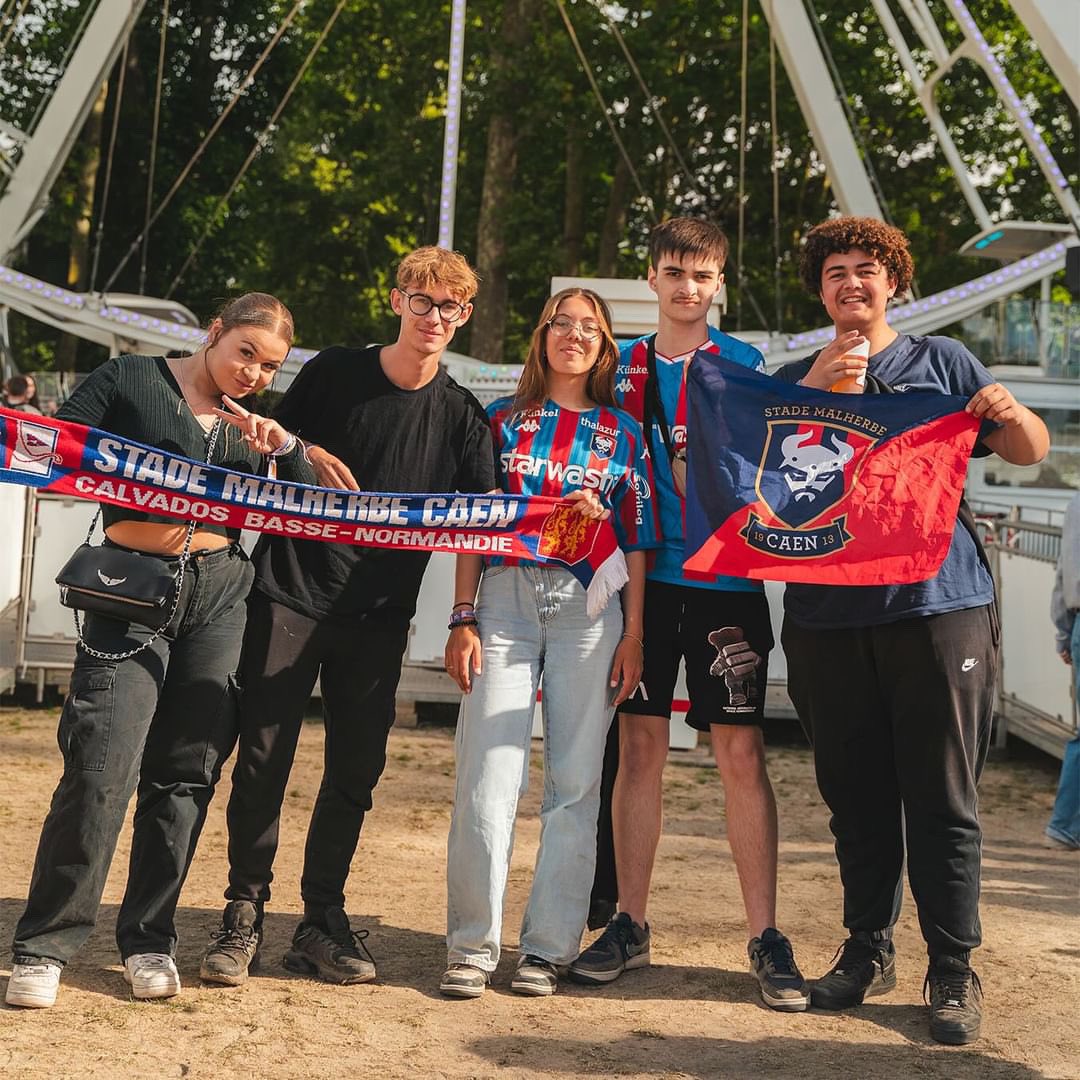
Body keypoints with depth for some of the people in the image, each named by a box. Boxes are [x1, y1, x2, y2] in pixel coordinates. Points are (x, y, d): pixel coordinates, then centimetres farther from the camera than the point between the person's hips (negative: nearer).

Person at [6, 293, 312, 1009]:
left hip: (220, 599, 4)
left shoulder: (253, 423, 15)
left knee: (185, 774, 4)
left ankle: (149, 939, 17)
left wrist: (283, 447, -7)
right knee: (100, 771, -11)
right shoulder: (131, 380, 5)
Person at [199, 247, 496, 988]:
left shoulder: (461, 416, 2)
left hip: (378, 618, 1)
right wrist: (304, 455, -11)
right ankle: (244, 914, 11)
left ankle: (323, 921, 18)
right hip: (290, 593, -1)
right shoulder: (333, 371, 1)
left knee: (356, 772, 4)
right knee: (263, 759, -2)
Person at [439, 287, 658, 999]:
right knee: (489, 775, -7)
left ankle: (549, 947, 8)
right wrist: (463, 619, -1)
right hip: (505, 600, 0)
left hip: (589, 607, 1)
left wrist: (634, 634, 1)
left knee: (576, 780, 0)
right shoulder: (504, 421, 12)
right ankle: (473, 946, 2)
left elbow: (636, 539, 9)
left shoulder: (623, 432, 12)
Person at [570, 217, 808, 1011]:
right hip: (642, 579, 2)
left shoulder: (745, 365, 4)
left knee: (741, 752, -3)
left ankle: (766, 938, 5)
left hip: (724, 580, -2)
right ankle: (631, 925, 16)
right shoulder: (621, 367, 11)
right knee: (640, 746, 5)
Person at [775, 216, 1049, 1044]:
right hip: (827, 615, 2)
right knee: (856, 797, 9)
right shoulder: (796, 379, 14)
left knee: (943, 799, -2)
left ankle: (954, 970, 7)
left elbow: (1031, 450, 7)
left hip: (936, 605, -2)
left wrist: (1013, 416, -16)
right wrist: (816, 389, -10)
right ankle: (869, 951, 22)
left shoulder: (941, 361, 9)